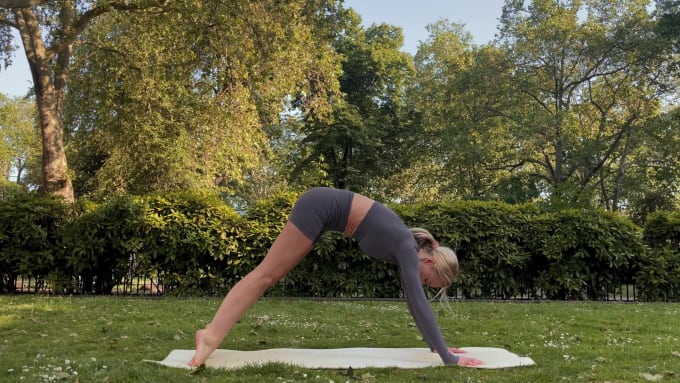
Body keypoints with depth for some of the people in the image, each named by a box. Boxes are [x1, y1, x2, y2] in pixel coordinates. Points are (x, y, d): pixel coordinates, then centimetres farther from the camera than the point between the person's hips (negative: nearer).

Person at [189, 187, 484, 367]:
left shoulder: (407, 248, 7)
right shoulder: (408, 249, -15)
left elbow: (415, 301, 16)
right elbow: (418, 303, -22)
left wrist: (435, 343, 20)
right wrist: (448, 358, -21)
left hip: (324, 208, 8)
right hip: (322, 205, -8)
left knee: (270, 274, 4)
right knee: (268, 273, -12)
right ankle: (213, 333, -12)